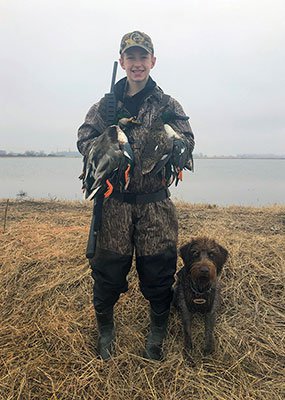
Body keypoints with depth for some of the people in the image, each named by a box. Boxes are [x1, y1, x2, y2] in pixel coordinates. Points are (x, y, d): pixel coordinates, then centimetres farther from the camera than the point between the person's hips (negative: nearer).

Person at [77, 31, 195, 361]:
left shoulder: (166, 104, 6)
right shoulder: (106, 104, 10)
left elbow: (187, 141, -4)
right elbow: (84, 137, 2)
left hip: (155, 203, -1)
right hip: (115, 202, 1)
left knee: (158, 271, 7)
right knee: (107, 270, 9)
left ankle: (156, 335, 33)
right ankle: (105, 332, 35)